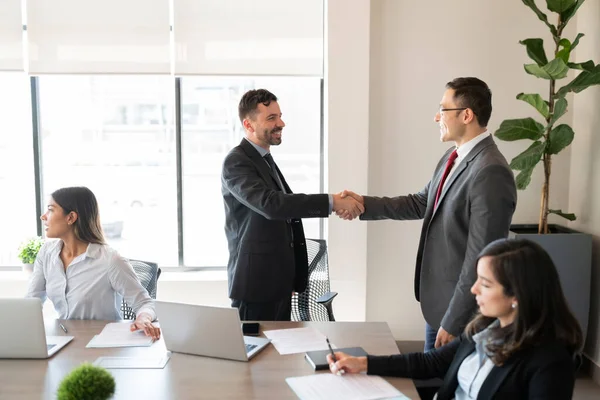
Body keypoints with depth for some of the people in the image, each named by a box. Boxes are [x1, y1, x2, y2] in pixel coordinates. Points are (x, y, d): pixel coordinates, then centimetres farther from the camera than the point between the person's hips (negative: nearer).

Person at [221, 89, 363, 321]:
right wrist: (332, 202, -32)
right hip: (255, 284, -9)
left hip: (278, 281, 9)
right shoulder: (236, 162, -15)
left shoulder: (265, 160, 15)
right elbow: (271, 204, -31)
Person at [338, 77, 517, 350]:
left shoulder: (490, 172, -24)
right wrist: (365, 204, 5)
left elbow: (480, 257, -24)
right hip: (437, 301, 9)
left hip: (462, 311, -9)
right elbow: (421, 204, 16)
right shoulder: (452, 157, 6)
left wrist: (453, 322, -20)